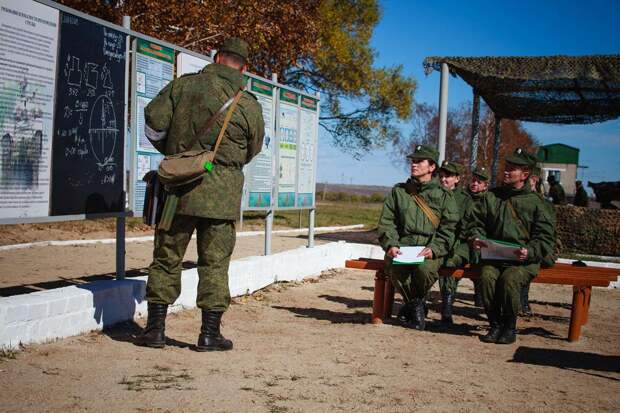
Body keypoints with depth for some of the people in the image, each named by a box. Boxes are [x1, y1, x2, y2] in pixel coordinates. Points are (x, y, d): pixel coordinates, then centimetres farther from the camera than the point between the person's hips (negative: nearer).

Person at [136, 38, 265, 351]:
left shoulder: (183, 85, -1)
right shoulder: (249, 105, -3)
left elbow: (153, 121, -2)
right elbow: (252, 151, 9)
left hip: (178, 187, 1)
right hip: (221, 195, -1)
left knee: (166, 258, 12)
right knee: (214, 263, 8)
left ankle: (155, 328, 16)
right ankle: (210, 333, 11)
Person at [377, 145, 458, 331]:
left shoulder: (443, 195, 10)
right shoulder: (398, 191, 16)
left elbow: (448, 229, 2)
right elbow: (386, 222, 9)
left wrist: (433, 249, -16)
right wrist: (391, 245, -10)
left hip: (430, 248, -2)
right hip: (402, 246, 2)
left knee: (425, 268, -34)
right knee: (393, 267, -31)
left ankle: (411, 304, -1)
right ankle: (416, 304, -3)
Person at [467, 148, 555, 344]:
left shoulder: (534, 202, 4)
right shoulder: (491, 197, 13)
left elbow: (545, 238, 2)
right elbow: (476, 222, 19)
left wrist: (529, 251, -16)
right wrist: (475, 237, -2)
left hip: (524, 261, -2)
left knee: (509, 279, -32)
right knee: (487, 276, -29)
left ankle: (510, 326, -10)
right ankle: (495, 324, -11)